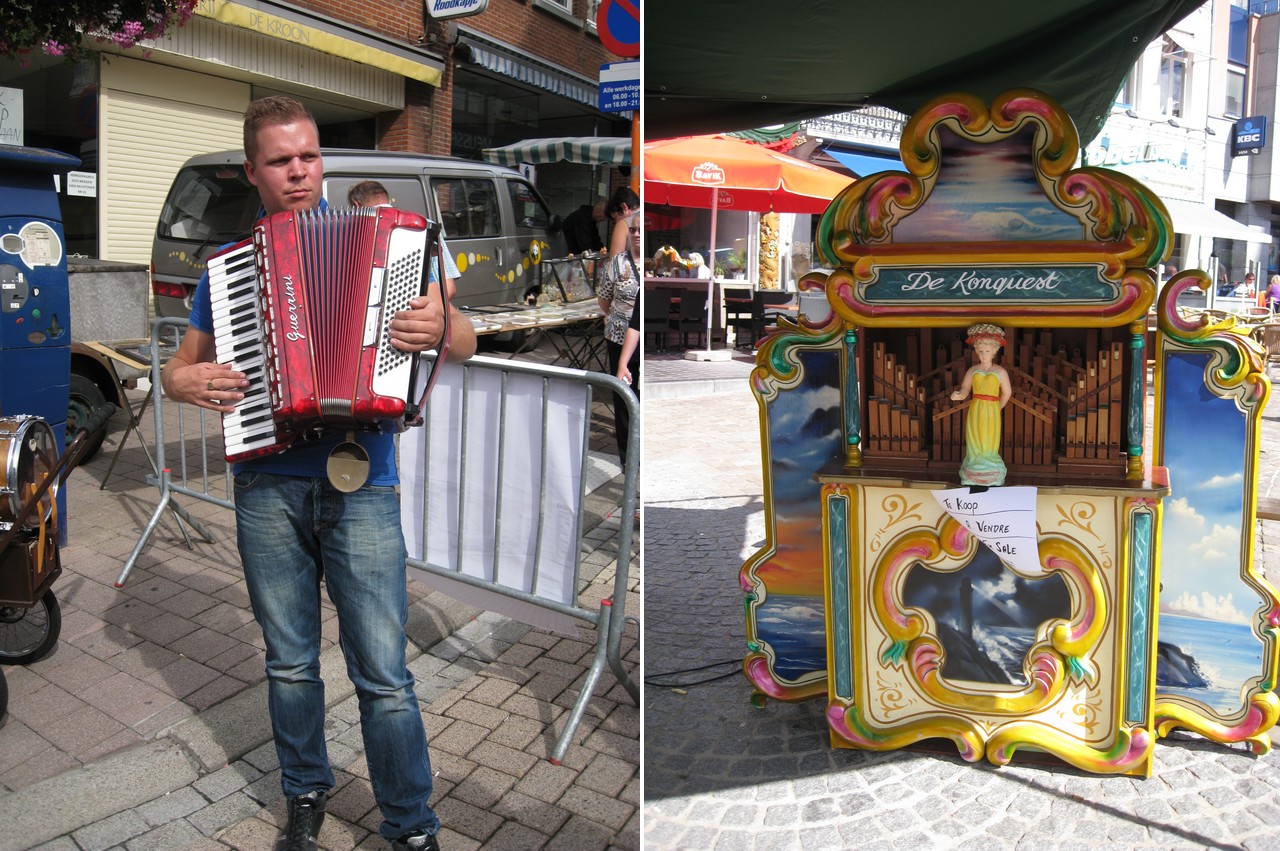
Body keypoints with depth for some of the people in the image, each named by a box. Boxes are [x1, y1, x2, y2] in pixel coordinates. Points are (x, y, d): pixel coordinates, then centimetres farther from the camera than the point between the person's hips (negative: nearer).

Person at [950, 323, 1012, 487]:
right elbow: (964, 390, -2)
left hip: (991, 413, -2)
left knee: (989, 448, -1)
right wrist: (958, 395, -24)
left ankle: (991, 481, 10)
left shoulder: (1000, 371, -1)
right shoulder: (972, 370, 4)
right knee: (974, 446, 3)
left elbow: (1007, 393, 8)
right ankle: (973, 479, 9)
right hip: (975, 412, 2)